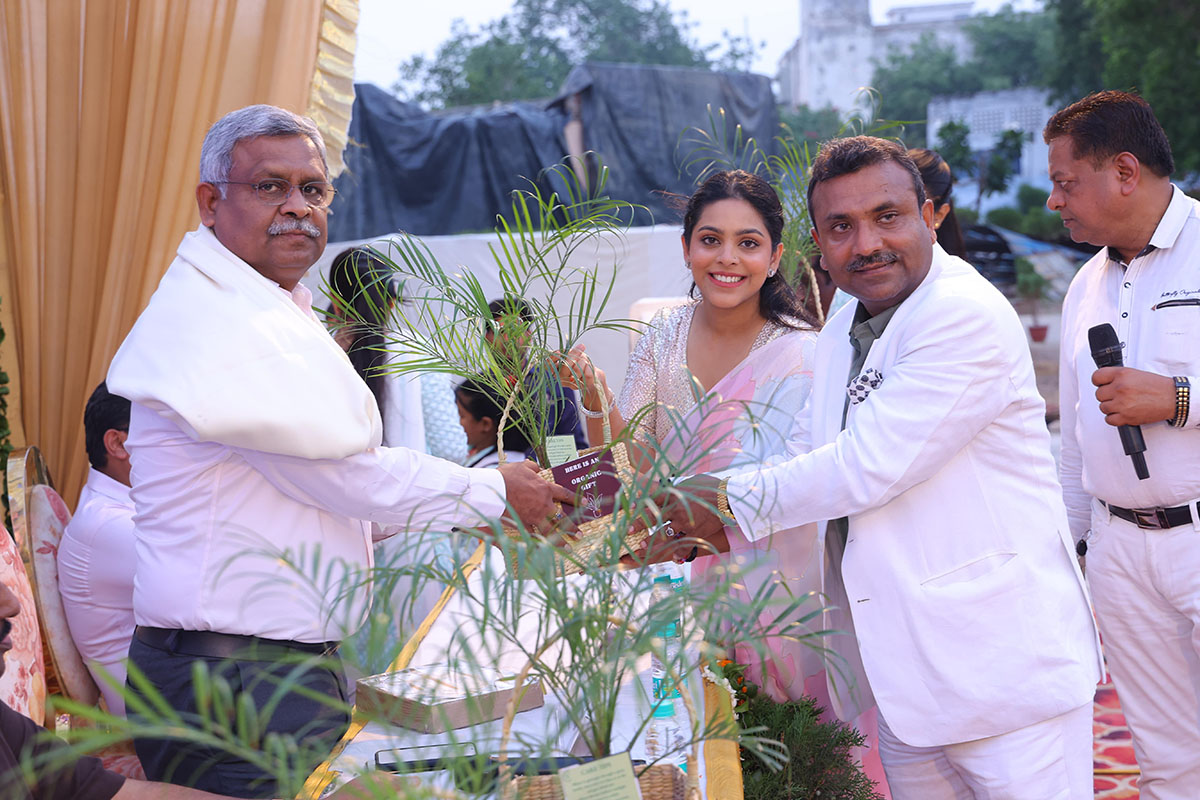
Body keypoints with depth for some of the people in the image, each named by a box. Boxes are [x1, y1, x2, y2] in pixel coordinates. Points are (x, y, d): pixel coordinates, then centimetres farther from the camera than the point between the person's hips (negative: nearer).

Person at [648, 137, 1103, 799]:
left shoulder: (968, 317, -17)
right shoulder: (838, 336, 12)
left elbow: (868, 467, -21)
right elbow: (803, 462, 18)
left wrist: (733, 506, -10)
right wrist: (697, 526, 3)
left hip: (1002, 665, -8)